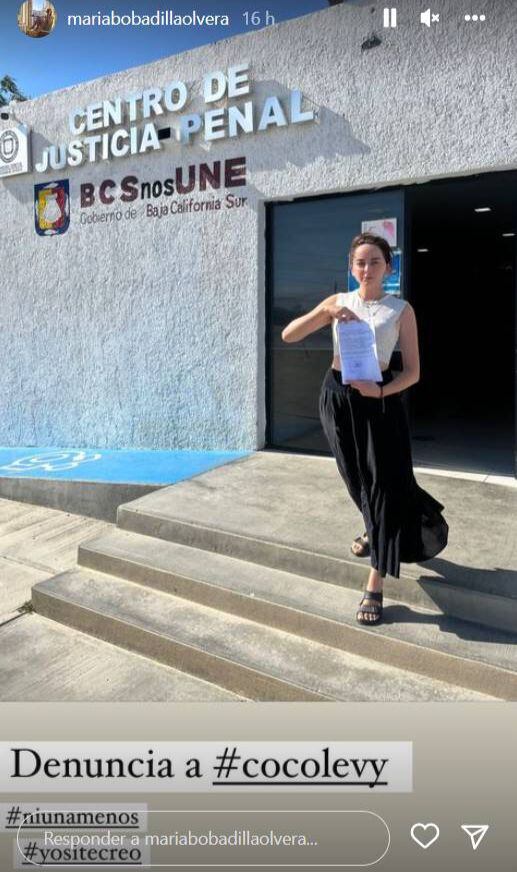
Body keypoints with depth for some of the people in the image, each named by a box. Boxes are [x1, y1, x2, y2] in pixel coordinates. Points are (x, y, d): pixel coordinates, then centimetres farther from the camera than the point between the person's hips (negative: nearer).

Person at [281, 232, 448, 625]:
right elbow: (288, 335, -4)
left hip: (380, 400, -2)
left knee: (384, 482, -6)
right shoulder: (338, 301, 4)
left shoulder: (401, 310, -1)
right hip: (337, 396, 3)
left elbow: (413, 370, -3)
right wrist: (324, 313, -19)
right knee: (357, 477, 14)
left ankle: (375, 587, 0)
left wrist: (381, 391, -22)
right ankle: (374, 530, 47)